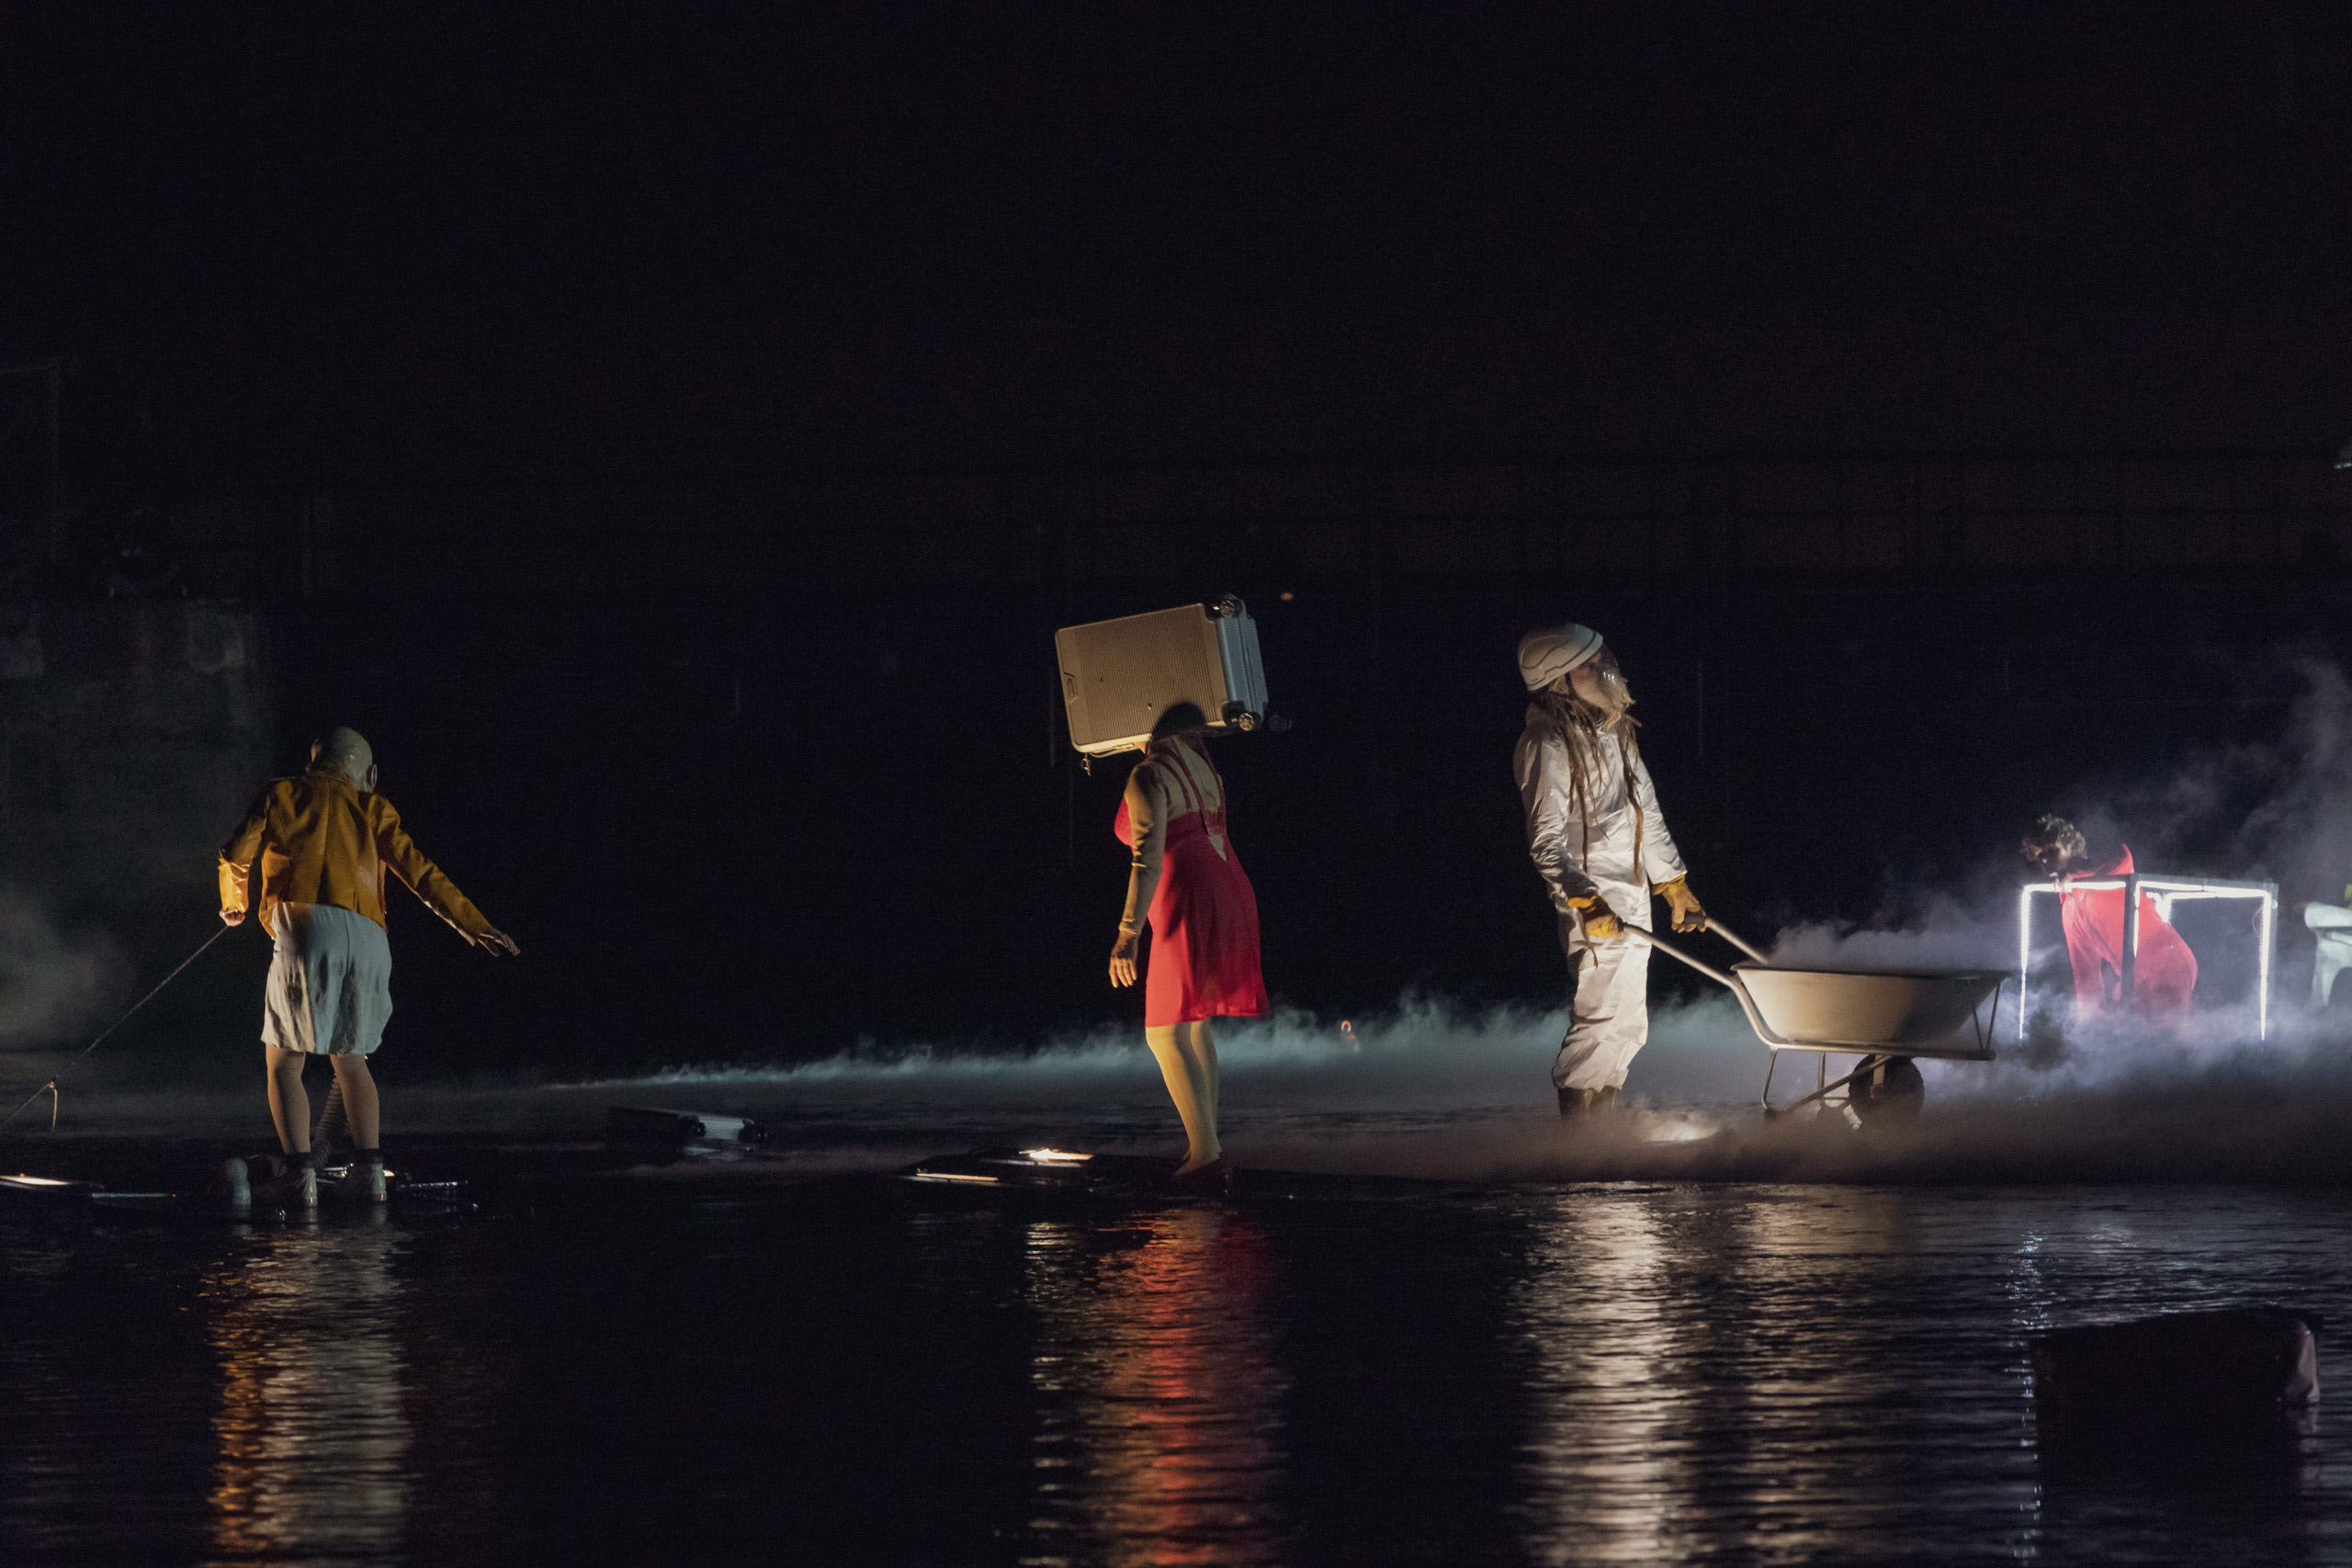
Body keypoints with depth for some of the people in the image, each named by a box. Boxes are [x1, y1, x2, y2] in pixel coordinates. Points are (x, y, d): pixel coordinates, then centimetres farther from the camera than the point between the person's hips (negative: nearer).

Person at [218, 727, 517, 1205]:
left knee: (284, 1062, 4)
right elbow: (419, 871, 12)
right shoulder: (370, 808, 20)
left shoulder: (281, 795, 18)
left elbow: (236, 854, 15)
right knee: (348, 1058, 21)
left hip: (305, 927, -3)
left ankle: (301, 1174, -12)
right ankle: (371, 1169, 8)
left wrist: (234, 904, 36)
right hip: (367, 938, 3)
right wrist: (473, 924, 14)